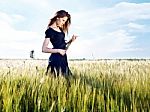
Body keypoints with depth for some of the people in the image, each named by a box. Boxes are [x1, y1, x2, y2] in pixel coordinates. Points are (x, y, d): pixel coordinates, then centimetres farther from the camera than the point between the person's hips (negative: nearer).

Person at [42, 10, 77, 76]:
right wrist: (58, 50, -15)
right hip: (56, 58, -8)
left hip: (63, 58, 8)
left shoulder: (61, 30, 15)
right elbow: (44, 49, -12)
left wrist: (71, 41, 5)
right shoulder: (50, 30, -7)